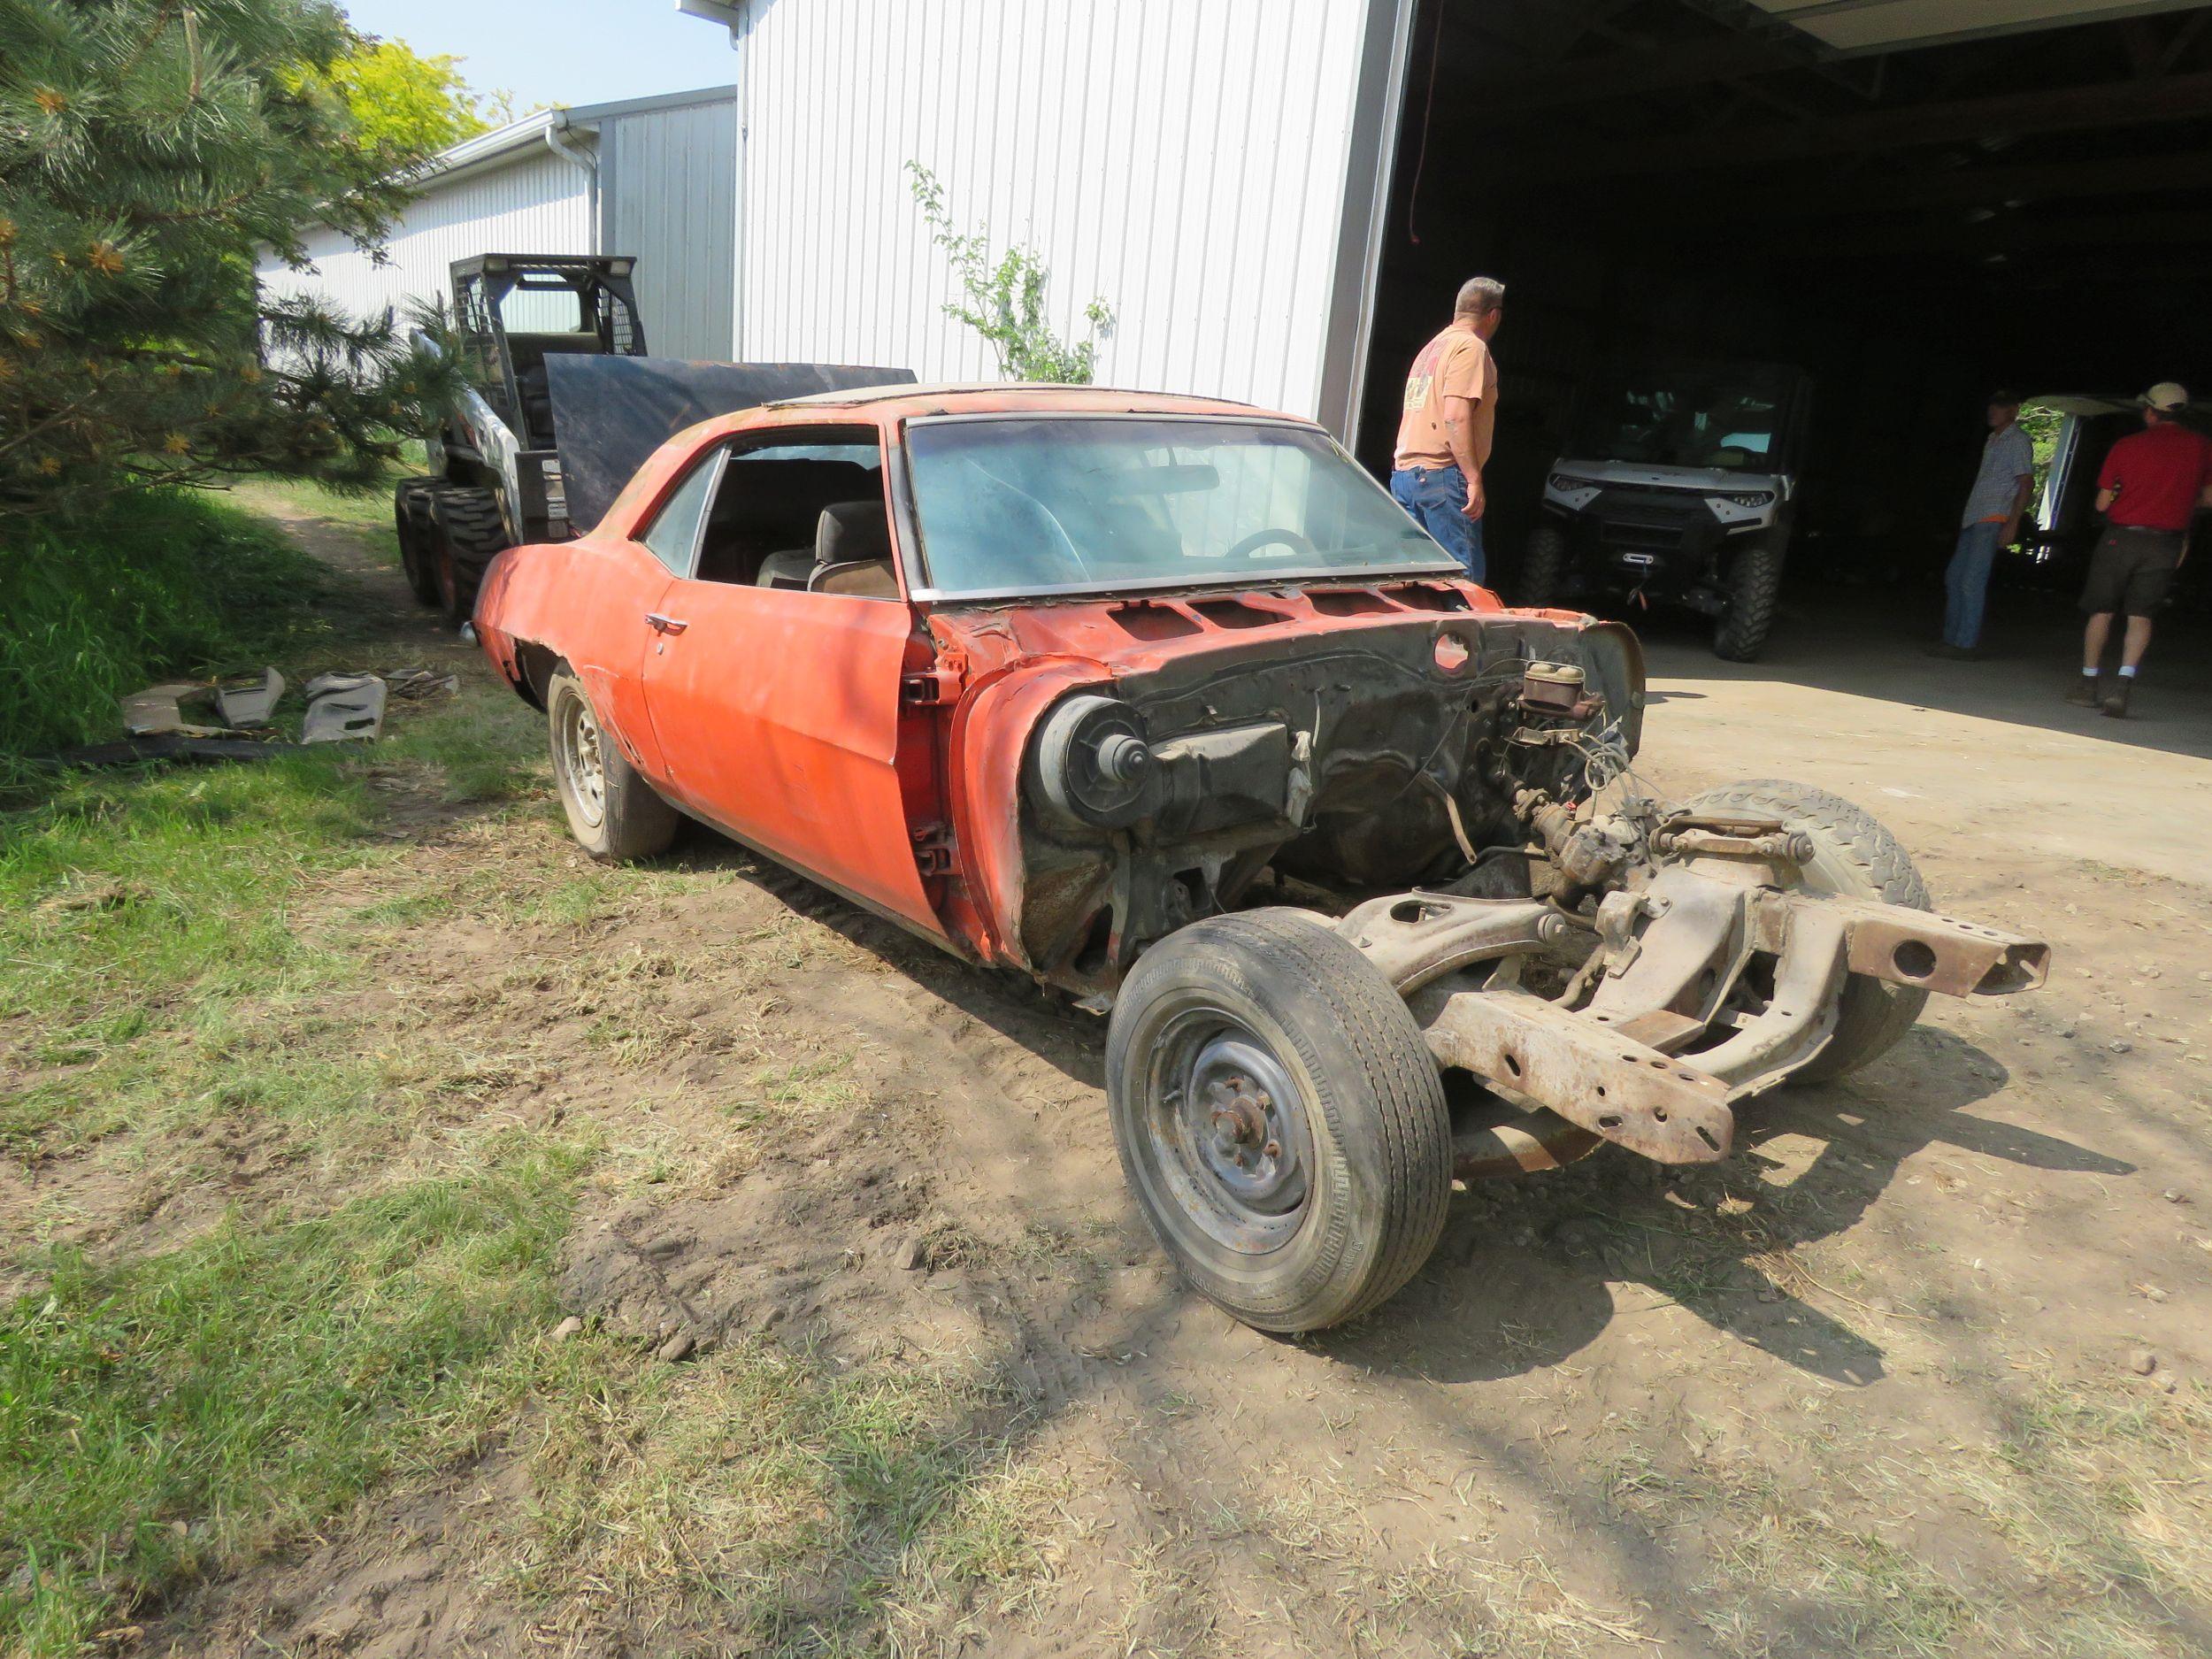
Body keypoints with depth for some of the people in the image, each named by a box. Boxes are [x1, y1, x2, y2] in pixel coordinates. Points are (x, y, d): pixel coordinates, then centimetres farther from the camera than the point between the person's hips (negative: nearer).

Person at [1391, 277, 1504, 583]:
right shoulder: (1471, 346, -5)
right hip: (1442, 473, -9)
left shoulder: (1432, 347, 23)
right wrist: (1474, 478, -19)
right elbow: (1456, 416, -17)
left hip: (1404, 471, 9)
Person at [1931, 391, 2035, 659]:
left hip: (1993, 520, -9)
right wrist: (1967, 516, 15)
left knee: (1972, 581, -12)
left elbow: (2026, 484, -10)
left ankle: (1967, 643, -10)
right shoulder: (1992, 439, 20)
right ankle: (1953, 639, 16)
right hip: (1974, 518, 9)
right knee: (1954, 577, 10)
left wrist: (2012, 523, -17)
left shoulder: (2018, 441, -4)